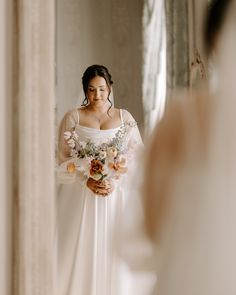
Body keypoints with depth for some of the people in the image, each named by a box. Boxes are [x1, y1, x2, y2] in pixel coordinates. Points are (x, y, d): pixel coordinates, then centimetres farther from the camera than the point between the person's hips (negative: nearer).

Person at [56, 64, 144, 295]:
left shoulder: (125, 118, 7)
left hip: (115, 196, 1)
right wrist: (86, 181, -13)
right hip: (80, 196, -1)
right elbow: (63, 159, 1)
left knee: (112, 252, 0)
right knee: (80, 250, -3)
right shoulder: (73, 117, 4)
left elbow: (136, 157, 4)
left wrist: (116, 181, -12)